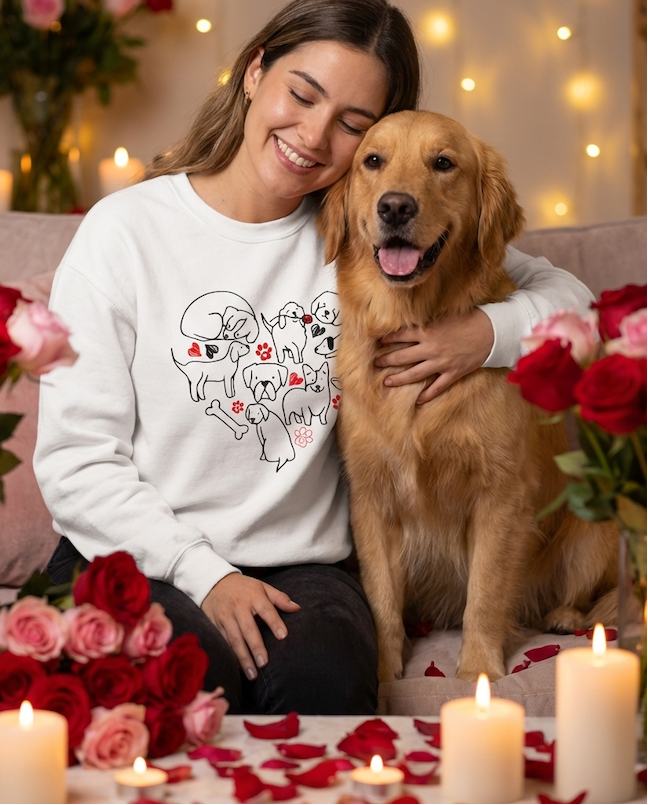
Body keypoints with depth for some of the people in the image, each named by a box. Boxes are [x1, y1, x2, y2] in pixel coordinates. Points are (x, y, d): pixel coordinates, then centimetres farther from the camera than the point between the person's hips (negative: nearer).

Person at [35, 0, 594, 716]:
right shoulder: (126, 229, -2)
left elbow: (567, 298, 12)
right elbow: (75, 460, -4)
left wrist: (488, 333, -10)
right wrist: (204, 575, -15)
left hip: (298, 567, 2)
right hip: (133, 559, -2)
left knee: (323, 678, -31)